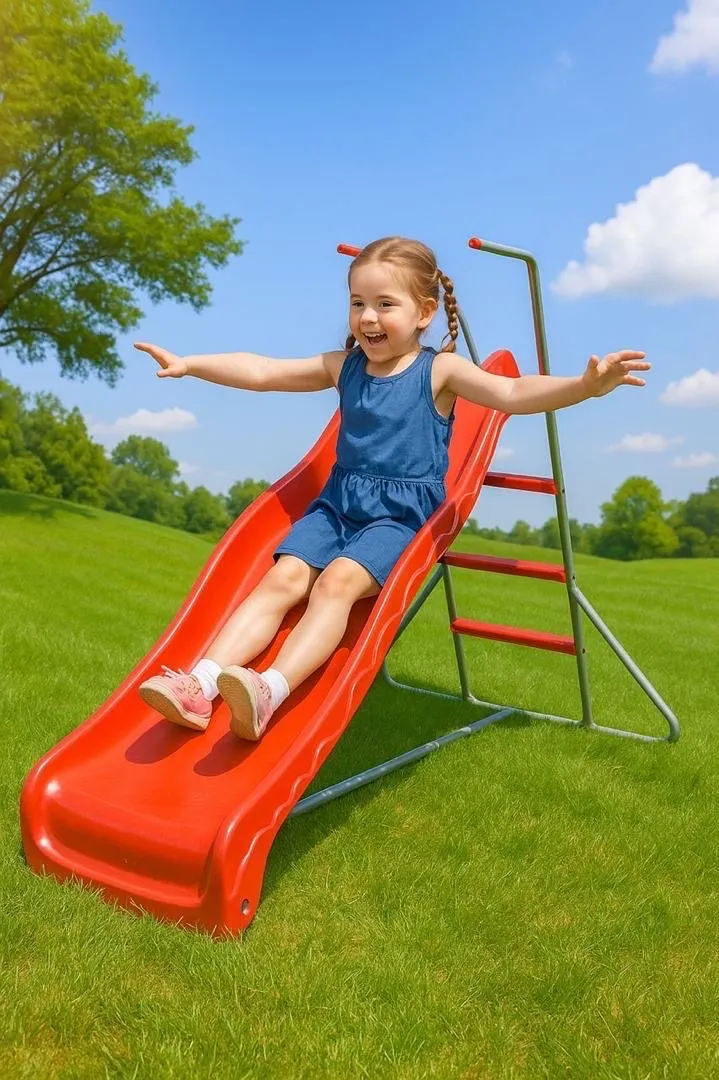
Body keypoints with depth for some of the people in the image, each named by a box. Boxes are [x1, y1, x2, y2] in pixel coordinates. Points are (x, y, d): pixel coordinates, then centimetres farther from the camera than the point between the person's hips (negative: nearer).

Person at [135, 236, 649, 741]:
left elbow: (514, 393, -15)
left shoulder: (440, 370, 0)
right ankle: (201, 684, -26)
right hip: (337, 504, 5)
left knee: (339, 580, -29)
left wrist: (584, 385, -33)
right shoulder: (344, 367, 14)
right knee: (284, 577, -17)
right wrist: (189, 364, 10)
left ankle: (272, 690, -40)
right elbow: (260, 371, 14)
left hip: (403, 513, -4)